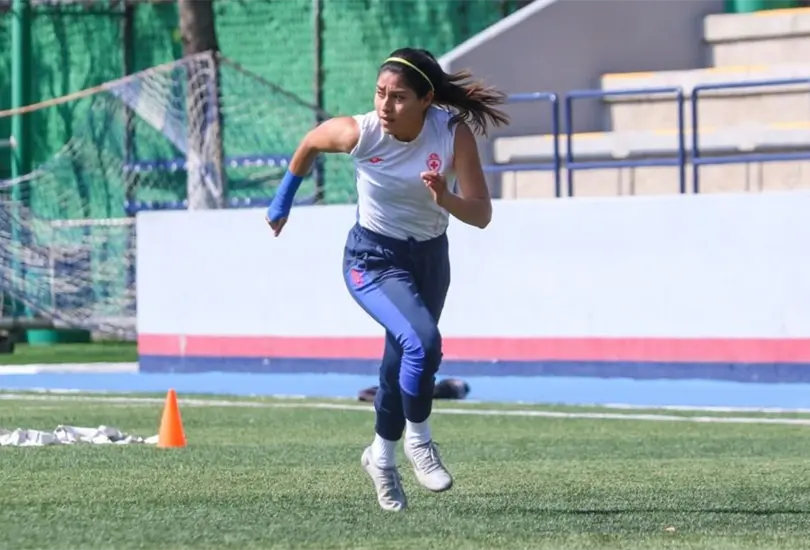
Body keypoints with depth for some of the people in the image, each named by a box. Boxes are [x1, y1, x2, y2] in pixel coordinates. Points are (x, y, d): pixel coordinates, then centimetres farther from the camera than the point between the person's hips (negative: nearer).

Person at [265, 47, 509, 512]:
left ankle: (382, 456, 43)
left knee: (402, 364, 17)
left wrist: (445, 199, -41)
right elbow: (311, 143, 0)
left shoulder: (454, 134, -22)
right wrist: (284, 199, 11)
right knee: (422, 341, -28)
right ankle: (418, 439, -4)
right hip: (373, 259, -3)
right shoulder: (359, 133, -23)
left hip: (429, 258, 3)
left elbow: (481, 215, -21)